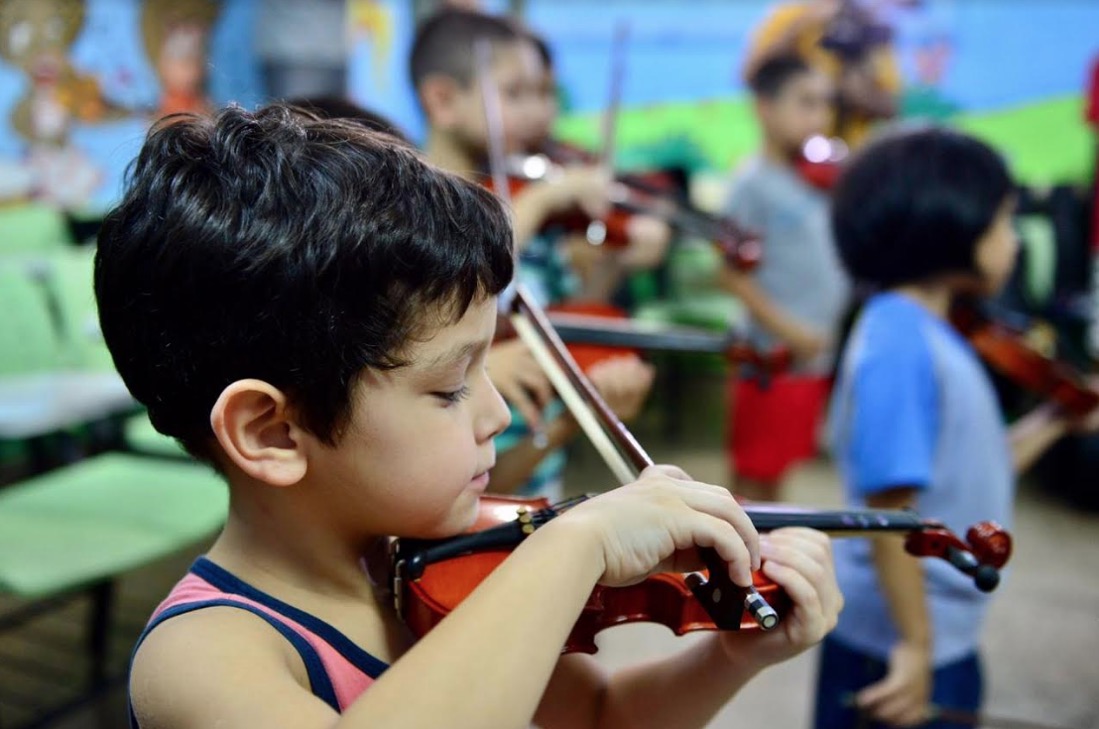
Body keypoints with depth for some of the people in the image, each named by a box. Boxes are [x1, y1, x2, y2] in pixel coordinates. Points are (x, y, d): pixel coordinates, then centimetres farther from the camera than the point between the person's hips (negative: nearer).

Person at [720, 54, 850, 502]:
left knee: (773, 473, 16)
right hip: (776, 359, -6)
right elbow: (732, 272, -13)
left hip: (826, 357, 6)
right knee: (754, 479, 5)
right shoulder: (754, 182, -10)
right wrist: (786, 329, -18)